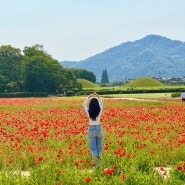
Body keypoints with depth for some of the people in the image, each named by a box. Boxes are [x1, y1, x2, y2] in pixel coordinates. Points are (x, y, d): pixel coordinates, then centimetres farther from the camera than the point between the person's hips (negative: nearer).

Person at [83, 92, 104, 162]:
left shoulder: (88, 112, -12)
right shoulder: (99, 111, -10)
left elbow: (84, 104, 6)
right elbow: (101, 103, 10)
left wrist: (88, 97, 0)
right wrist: (98, 96, 5)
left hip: (91, 129, -1)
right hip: (99, 128, 1)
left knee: (93, 147, 5)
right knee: (99, 146, 14)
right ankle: (98, 160, 19)